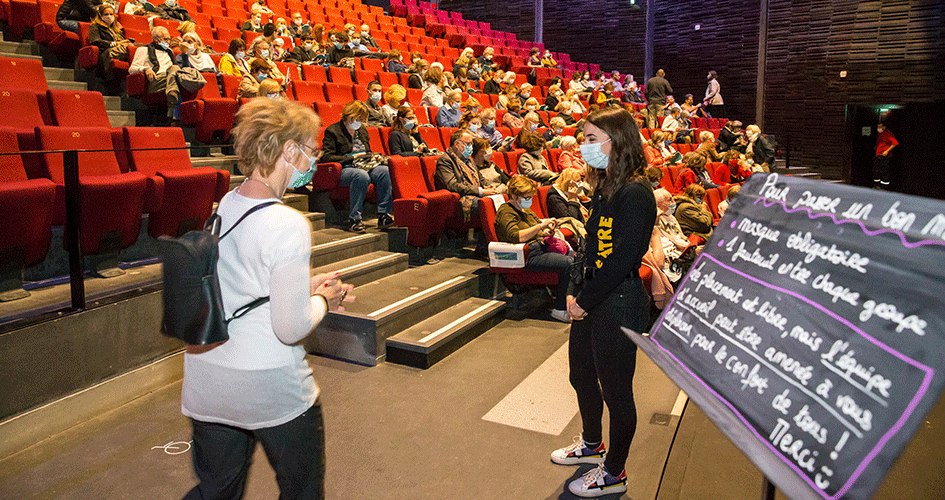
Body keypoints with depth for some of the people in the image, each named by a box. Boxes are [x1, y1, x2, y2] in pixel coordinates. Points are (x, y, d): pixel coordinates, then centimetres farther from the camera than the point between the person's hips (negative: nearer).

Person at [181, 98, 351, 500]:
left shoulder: (223, 206, 1)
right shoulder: (287, 225, -23)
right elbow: (291, 328, -23)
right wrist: (324, 299, -3)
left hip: (205, 384, 7)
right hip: (271, 390, -7)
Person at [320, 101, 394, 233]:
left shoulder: (362, 131, 22)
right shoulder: (332, 131, 1)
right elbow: (327, 157, -8)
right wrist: (353, 158, -13)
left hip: (364, 167, 6)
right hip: (343, 170, -6)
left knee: (384, 170, -26)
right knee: (362, 175, -40)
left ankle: (383, 215, -29)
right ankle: (354, 219, -34)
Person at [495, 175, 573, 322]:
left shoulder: (526, 210, 23)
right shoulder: (505, 212, -7)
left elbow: (540, 232, 28)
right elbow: (516, 236, -24)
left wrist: (547, 230, 3)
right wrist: (541, 225, -24)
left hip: (540, 248, 9)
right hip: (528, 257, -9)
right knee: (568, 264, -24)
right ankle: (559, 309, -15)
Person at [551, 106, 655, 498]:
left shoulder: (635, 194, -20)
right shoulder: (604, 188, 9)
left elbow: (621, 260, -23)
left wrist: (584, 301, -15)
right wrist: (576, 294, 5)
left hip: (619, 305, -9)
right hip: (592, 301, 9)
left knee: (616, 390, 7)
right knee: (581, 375, 23)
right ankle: (592, 444, 47)